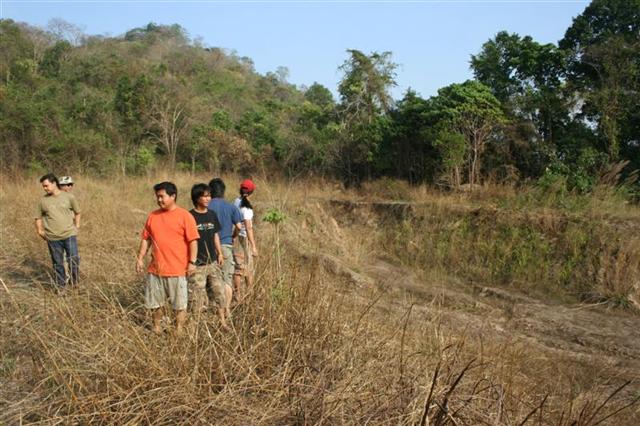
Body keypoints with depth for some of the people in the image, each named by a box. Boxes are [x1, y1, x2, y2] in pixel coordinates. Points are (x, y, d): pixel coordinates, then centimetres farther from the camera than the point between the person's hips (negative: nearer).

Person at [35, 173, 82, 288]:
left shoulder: (69, 197, 0)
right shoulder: (43, 200, 4)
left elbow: (77, 212, 12)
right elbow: (38, 217, 14)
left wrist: (76, 226, 7)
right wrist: (40, 231, 7)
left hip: (69, 235, -1)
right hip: (53, 238, 1)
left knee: (74, 260, -5)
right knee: (58, 263, 9)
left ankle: (75, 283, 13)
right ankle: (60, 286, 22)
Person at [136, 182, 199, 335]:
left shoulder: (185, 216, -8)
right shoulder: (153, 216, 7)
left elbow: (193, 241, -9)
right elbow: (146, 239, 13)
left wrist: (192, 262, -13)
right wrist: (140, 258, 7)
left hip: (177, 270, -5)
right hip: (155, 269, 5)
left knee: (180, 304, 4)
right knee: (155, 302, 16)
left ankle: (179, 331, 17)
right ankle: (156, 328, 33)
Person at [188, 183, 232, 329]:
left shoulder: (212, 215, 6)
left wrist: (219, 253, 13)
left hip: (212, 262, 5)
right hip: (196, 264, -5)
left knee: (220, 292, 6)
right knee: (197, 297, 2)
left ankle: (223, 322, 17)